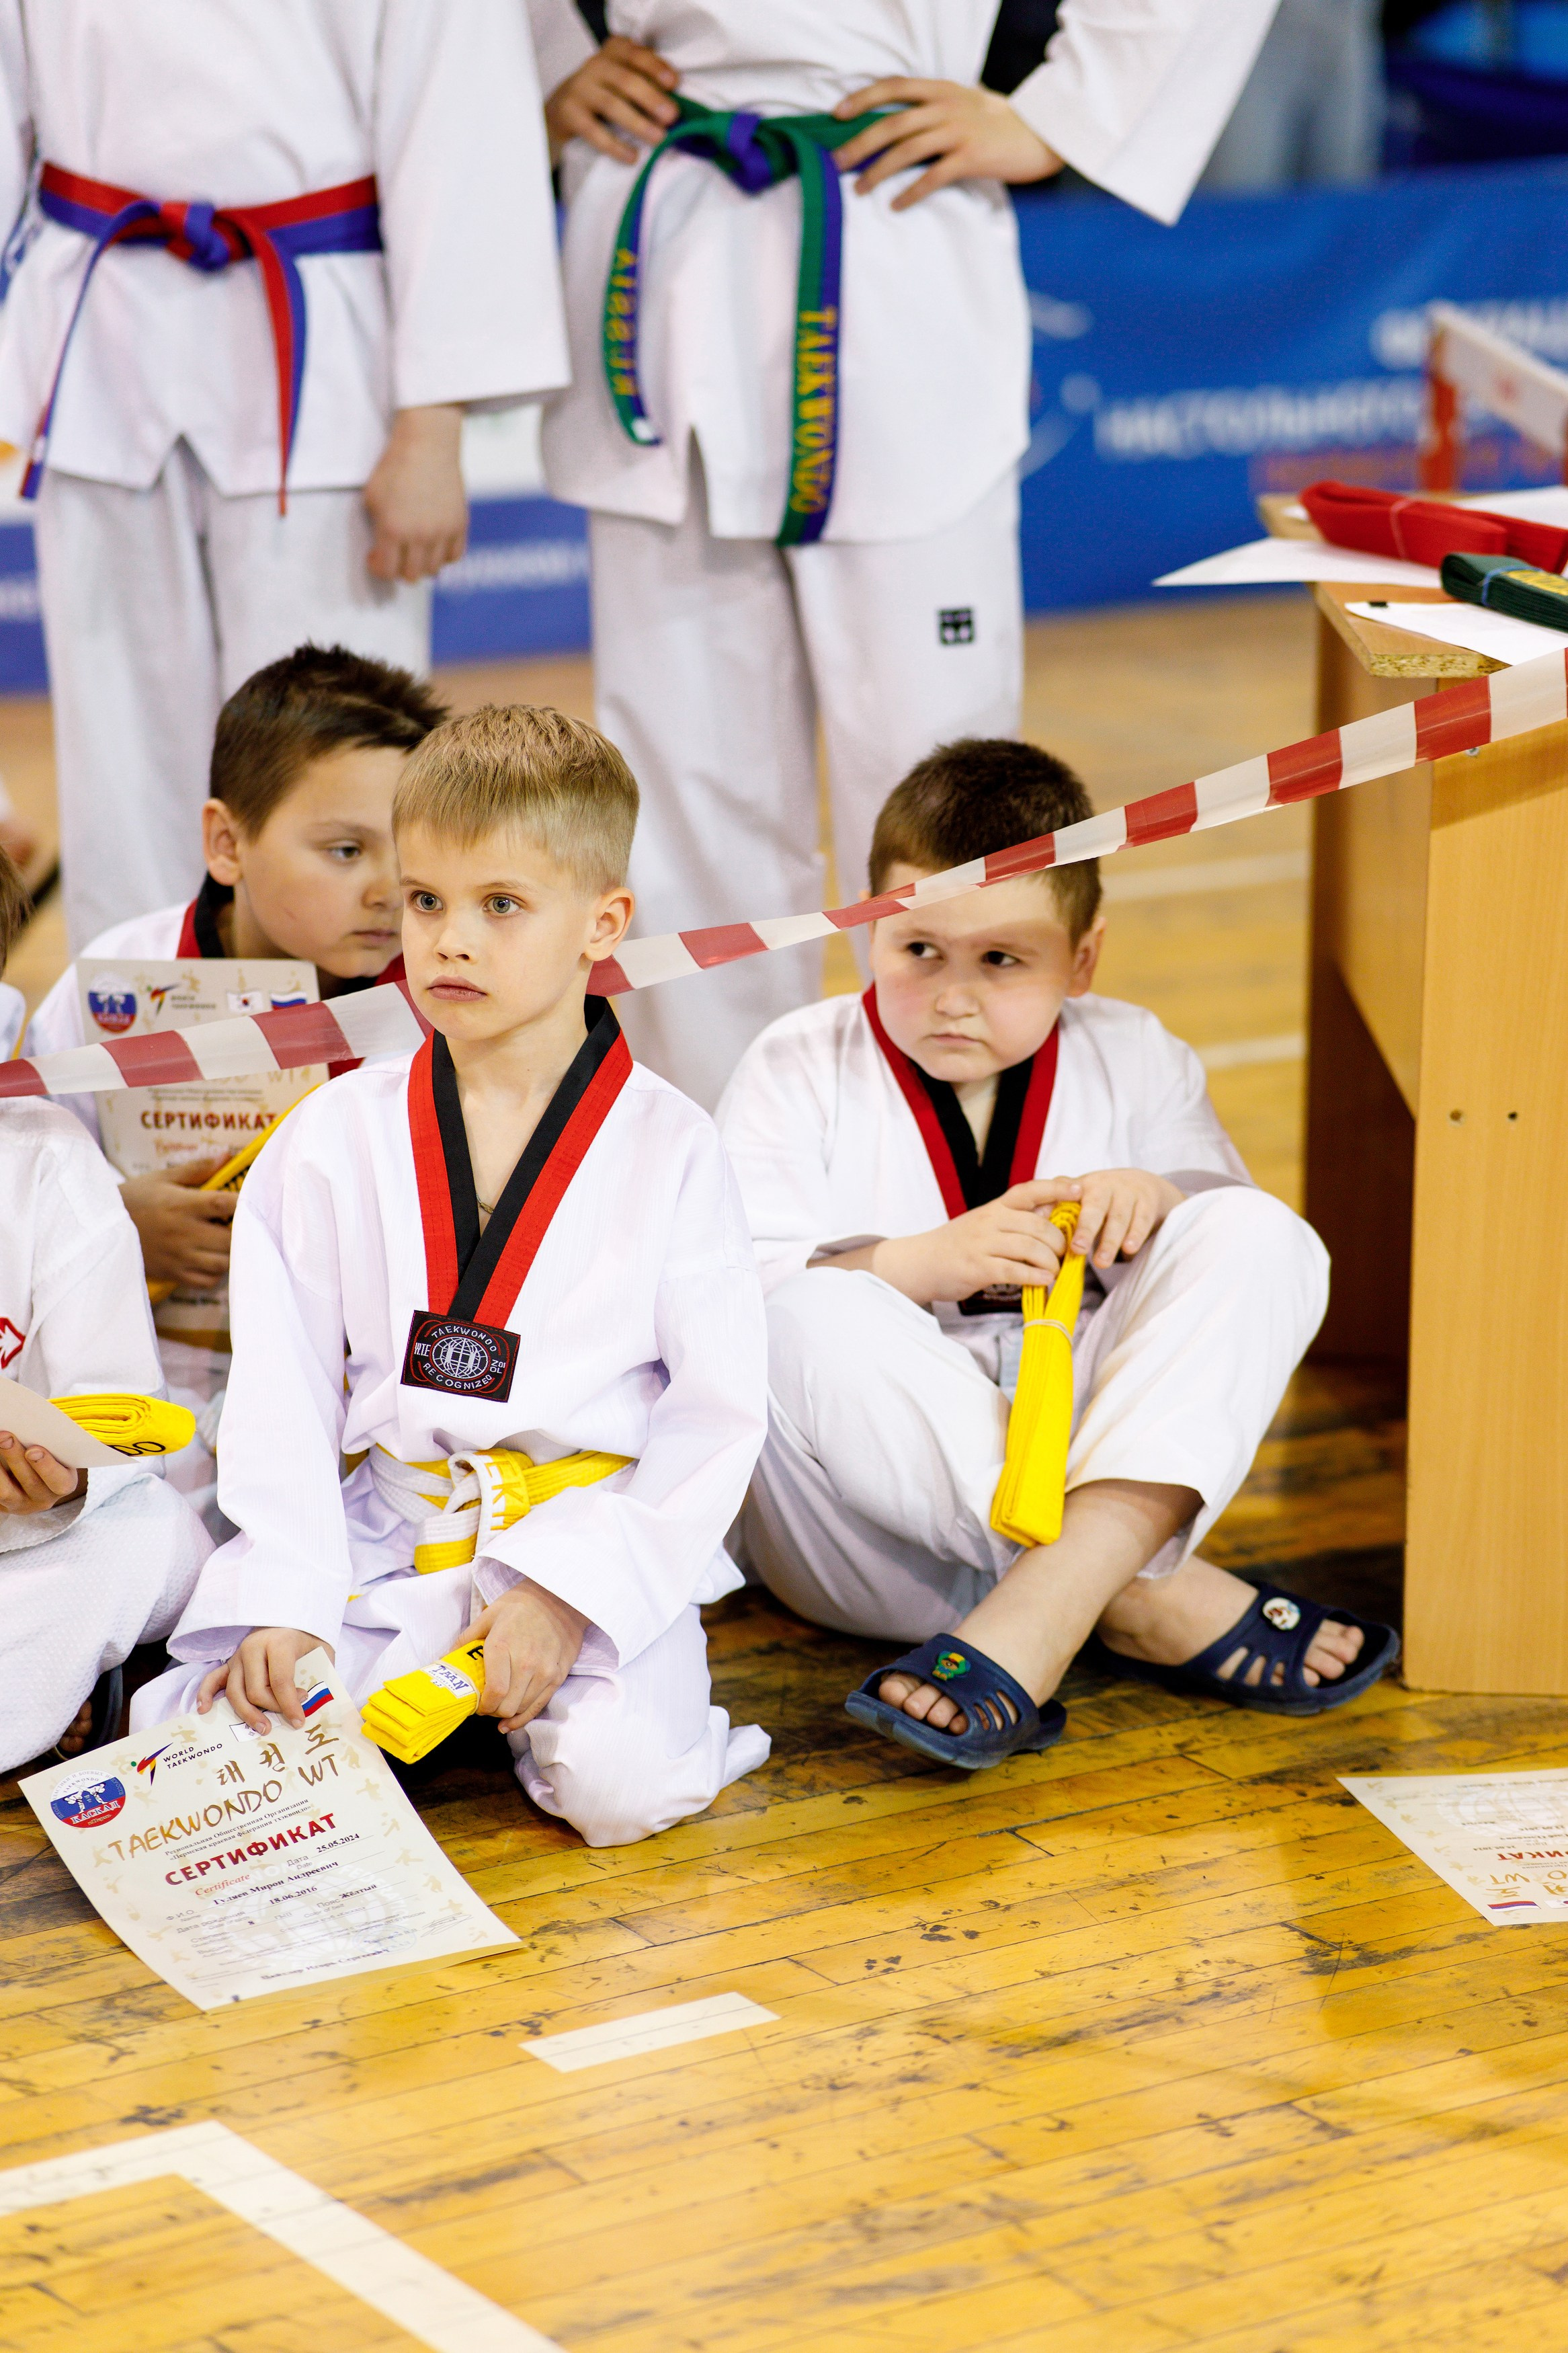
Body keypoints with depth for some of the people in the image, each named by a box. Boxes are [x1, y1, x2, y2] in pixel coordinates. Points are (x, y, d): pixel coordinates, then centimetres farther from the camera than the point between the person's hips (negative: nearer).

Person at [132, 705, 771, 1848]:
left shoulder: (668, 1148, -2)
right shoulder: (333, 1141, 4)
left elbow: (720, 1411, -4)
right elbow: (282, 1394, 3)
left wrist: (569, 1591, -13)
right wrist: (284, 1605, -10)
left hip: (605, 1546, -2)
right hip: (376, 1550, 2)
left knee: (620, 1781, -28)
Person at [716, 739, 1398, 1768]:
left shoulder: (1135, 1062, 9)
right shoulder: (800, 1073, 1)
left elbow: (1233, 1278, 9)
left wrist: (1158, 1202, -14)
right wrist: (925, 1262, -27)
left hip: (1097, 1467, 3)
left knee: (1264, 1237, -17)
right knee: (813, 1319, -33)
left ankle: (1051, 1602, -35)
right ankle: (1148, 1599, -32)